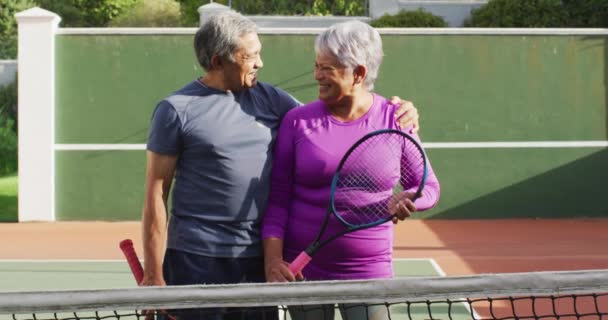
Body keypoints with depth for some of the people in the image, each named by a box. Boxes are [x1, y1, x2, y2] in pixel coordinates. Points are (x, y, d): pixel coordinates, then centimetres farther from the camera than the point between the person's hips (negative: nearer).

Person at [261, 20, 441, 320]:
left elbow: (427, 185, 6)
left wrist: (409, 200, -17)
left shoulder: (395, 120, -1)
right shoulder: (298, 121, -1)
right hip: (303, 271, 1)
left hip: (369, 271, 0)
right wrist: (273, 260, -12)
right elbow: (277, 198, -1)